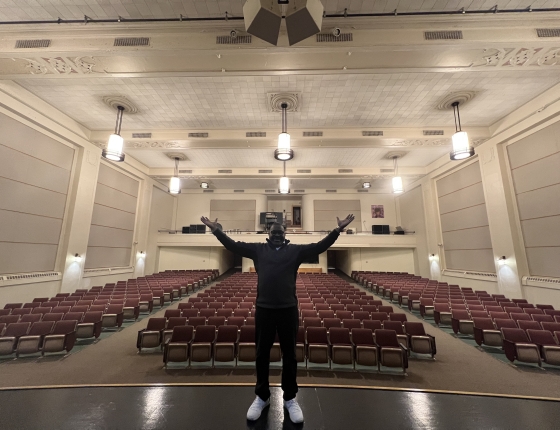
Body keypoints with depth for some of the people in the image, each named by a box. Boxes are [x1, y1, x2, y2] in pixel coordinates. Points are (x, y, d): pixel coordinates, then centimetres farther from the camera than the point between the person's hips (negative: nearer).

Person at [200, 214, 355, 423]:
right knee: (262, 355, 15)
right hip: (263, 309, 1)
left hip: (288, 309, 0)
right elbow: (233, 245, 5)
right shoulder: (258, 249, 5)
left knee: (289, 355, 14)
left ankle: (290, 399, 35)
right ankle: (262, 397, 37)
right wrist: (216, 229, -1)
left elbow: (320, 246, -2)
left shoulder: (295, 250, 3)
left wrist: (338, 229, -11)